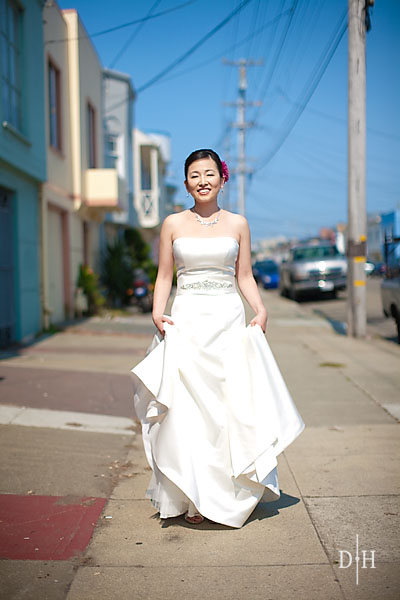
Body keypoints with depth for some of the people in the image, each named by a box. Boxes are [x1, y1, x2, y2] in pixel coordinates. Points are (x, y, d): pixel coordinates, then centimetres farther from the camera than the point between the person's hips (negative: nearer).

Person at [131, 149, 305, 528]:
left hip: (228, 320, 1)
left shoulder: (237, 224, 8)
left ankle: (235, 493, 13)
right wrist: (158, 313, -8)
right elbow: (164, 276, 8)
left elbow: (244, 276, 10)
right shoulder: (173, 224, 7)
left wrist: (260, 310, -6)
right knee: (188, 409, -3)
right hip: (187, 321, 0)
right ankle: (194, 498, 6)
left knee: (234, 407, 0)